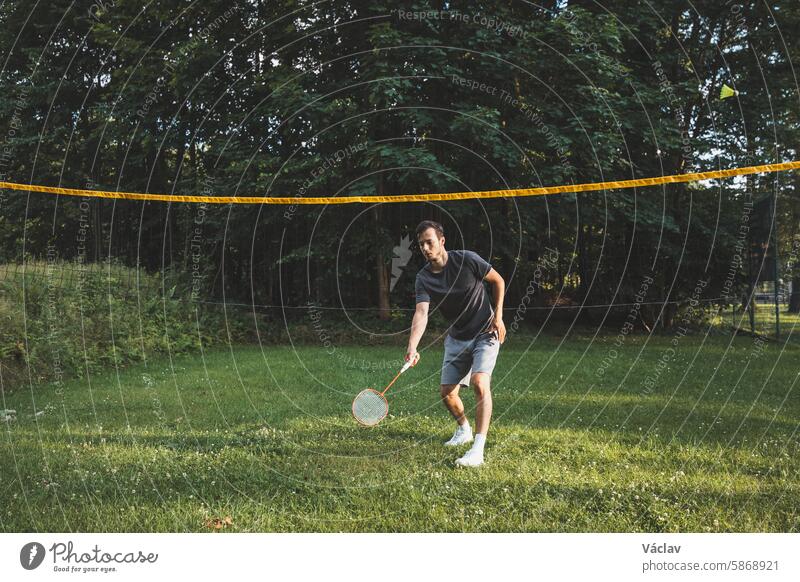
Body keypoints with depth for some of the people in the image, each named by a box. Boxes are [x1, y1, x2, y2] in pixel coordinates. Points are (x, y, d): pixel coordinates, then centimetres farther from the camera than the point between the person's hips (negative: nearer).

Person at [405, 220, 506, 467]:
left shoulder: (466, 260, -16)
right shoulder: (423, 278, -10)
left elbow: (498, 281, -2)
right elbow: (421, 312, -24)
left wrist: (498, 317, -9)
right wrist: (412, 347, -40)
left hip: (485, 333, -4)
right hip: (456, 338, 4)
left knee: (480, 383, -24)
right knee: (448, 393, 5)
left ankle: (478, 449, -27)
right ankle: (464, 429, 37)